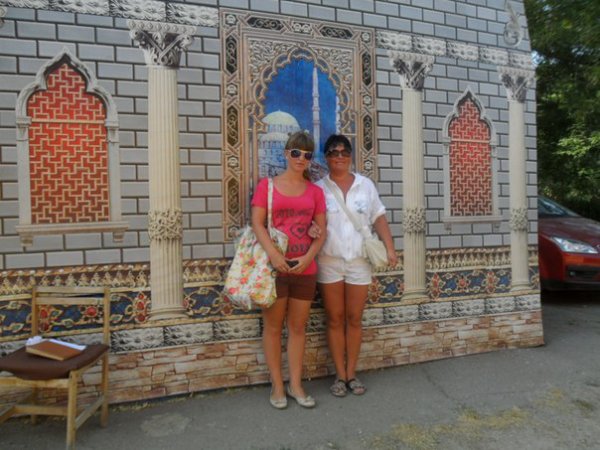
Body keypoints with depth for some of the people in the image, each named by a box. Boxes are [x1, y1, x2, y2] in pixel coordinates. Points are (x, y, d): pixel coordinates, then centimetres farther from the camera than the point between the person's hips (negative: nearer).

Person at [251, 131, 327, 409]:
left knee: (298, 327, 10)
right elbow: (257, 223, -6)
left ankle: (296, 385, 22)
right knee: (273, 326, 6)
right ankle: (277, 386, 20)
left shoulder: (315, 191, 9)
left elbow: (321, 230, 6)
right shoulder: (267, 185, 2)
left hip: (305, 268, 3)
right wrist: (273, 254, -20)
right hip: (274, 266, -2)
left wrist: (308, 257, -10)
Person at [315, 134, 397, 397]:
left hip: (359, 261, 2)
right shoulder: (318, 188, 0)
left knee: (354, 319, 9)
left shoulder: (366, 185, 6)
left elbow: (378, 218, 7)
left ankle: (351, 373, 22)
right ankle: (340, 375, 19)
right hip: (329, 262, -1)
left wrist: (390, 247, -1)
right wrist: (310, 230, -21)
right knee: (335, 319, 6)